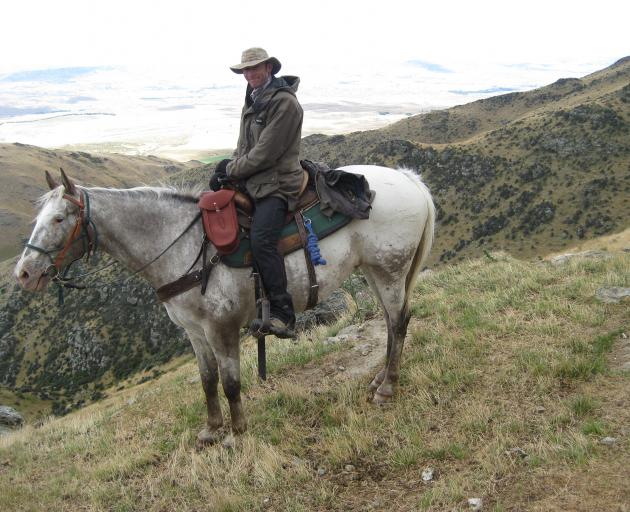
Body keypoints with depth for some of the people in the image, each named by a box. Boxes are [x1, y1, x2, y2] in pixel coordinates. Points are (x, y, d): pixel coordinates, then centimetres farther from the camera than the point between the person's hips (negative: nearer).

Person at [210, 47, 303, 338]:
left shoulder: (284, 102, -13)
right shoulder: (252, 100, 16)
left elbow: (265, 153, -17)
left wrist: (230, 170, -10)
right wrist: (230, 168, 0)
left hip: (277, 183, -10)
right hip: (250, 180, 10)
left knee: (261, 240, -28)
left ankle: (283, 314, -21)